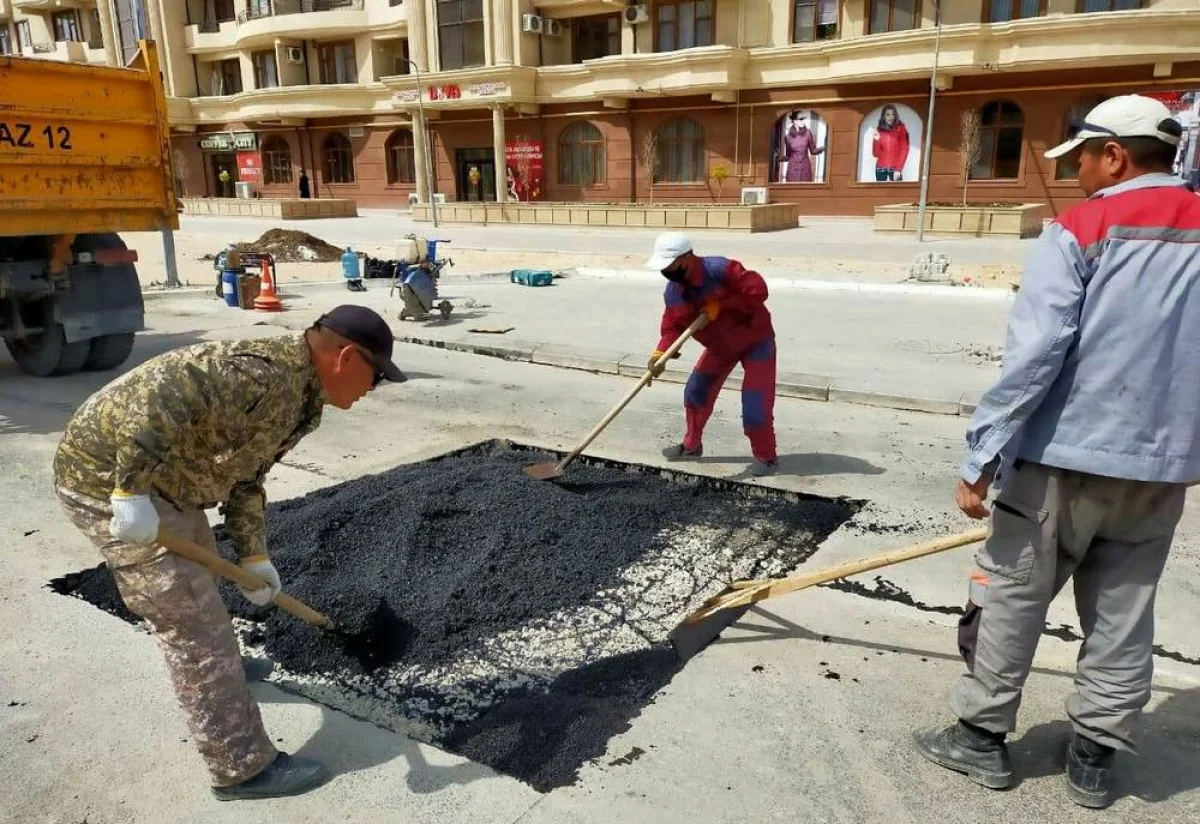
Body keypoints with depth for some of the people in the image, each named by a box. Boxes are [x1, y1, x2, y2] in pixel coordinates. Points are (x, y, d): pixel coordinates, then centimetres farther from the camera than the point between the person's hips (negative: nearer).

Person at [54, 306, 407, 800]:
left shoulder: (297, 398, 7)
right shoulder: (269, 375, -26)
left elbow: (243, 475, 13)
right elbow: (163, 395, -36)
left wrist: (253, 556, 10)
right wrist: (132, 491, -36)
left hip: (160, 480, 11)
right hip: (108, 478, -11)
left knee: (197, 574, 30)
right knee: (195, 624, -6)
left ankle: (210, 671, 58)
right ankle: (243, 768, 6)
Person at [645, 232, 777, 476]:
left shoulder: (720, 270, -32)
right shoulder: (672, 293, -11)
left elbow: (757, 290, -35)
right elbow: (672, 327, -8)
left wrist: (720, 306, -33)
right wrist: (660, 354, -27)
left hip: (756, 340, -7)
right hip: (720, 345, 7)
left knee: (755, 403, -10)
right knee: (696, 392, 10)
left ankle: (765, 457, 10)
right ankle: (692, 445, 29)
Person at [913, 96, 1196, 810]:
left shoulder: (1081, 231, -10)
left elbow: (1032, 357, -18)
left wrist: (982, 457, -15)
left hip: (1066, 455, -5)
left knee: (1014, 593, 9)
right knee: (1124, 611, 14)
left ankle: (983, 736, 21)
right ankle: (1095, 758, 25)